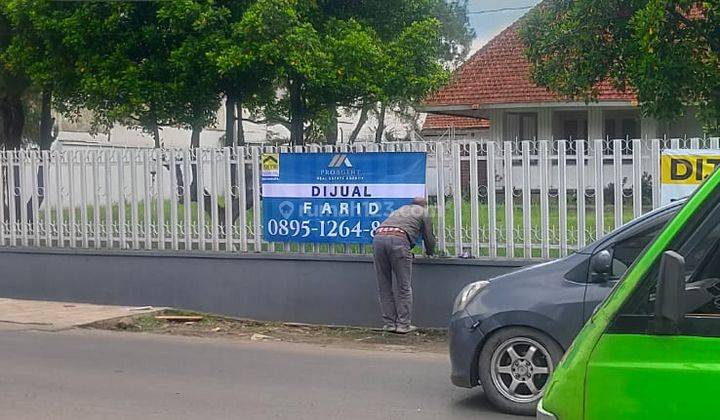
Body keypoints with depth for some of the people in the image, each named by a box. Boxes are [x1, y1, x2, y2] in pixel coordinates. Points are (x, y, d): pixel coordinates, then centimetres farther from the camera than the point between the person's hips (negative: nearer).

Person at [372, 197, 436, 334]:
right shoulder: (423, 212, 25)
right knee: (404, 286, 3)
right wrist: (430, 252, 45)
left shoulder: (400, 210, 39)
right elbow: (429, 237, 25)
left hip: (378, 237, 5)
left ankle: (389, 323, 12)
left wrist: (409, 251, 53)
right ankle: (403, 324, 3)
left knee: (384, 286, 11)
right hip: (398, 239, -5)